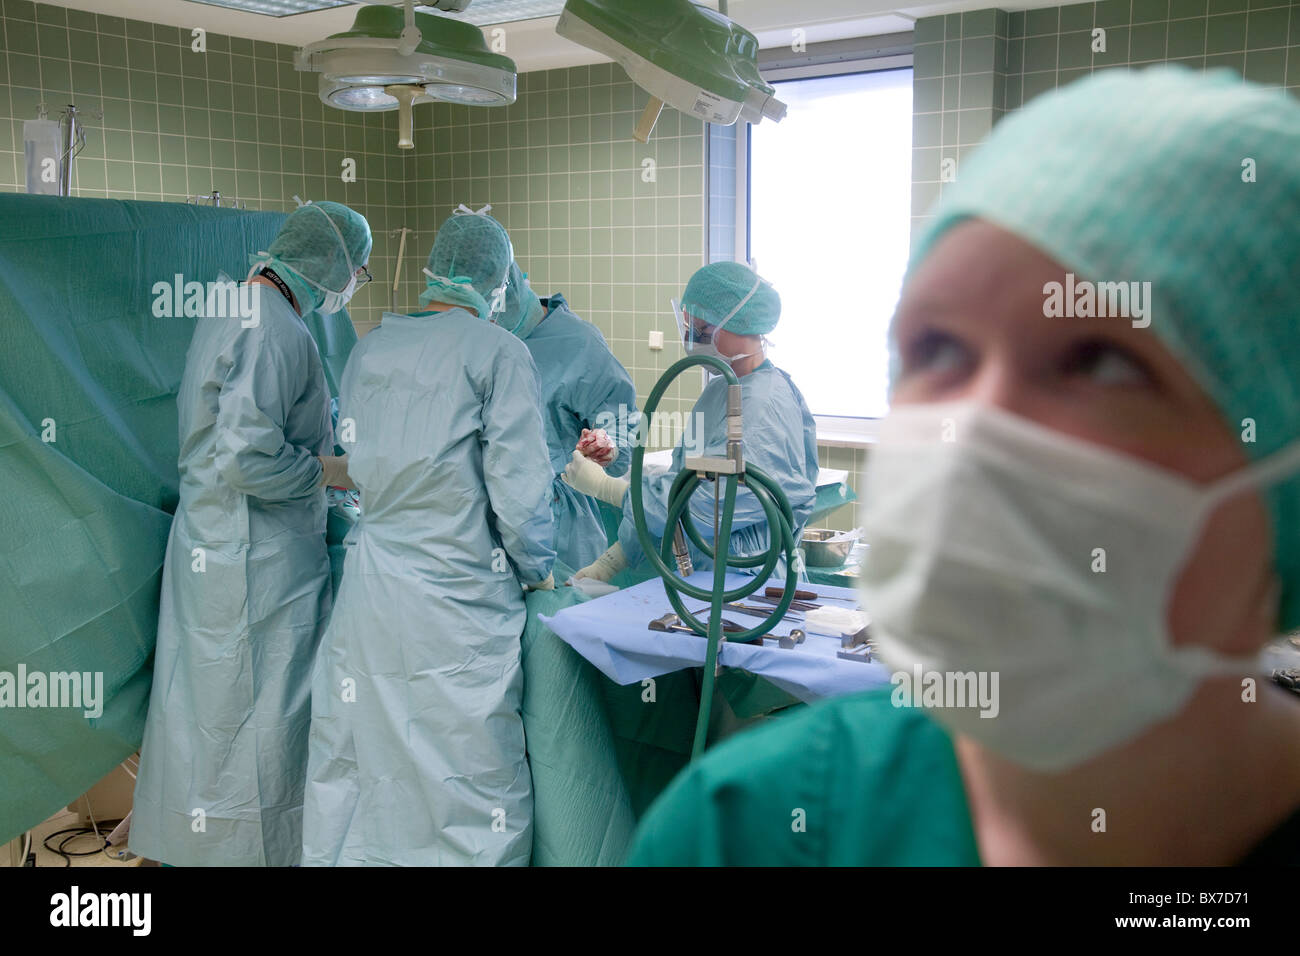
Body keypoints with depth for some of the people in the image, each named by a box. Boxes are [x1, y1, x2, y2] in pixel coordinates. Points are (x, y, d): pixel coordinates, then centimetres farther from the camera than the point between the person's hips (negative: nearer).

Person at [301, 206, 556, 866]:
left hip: (368, 582, 6)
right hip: (457, 596, -6)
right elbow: (516, 487, -11)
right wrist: (539, 570, 3)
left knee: (356, 758, 16)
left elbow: (356, 462, 15)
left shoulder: (367, 349, 9)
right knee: (470, 767, 5)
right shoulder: (498, 353, -8)